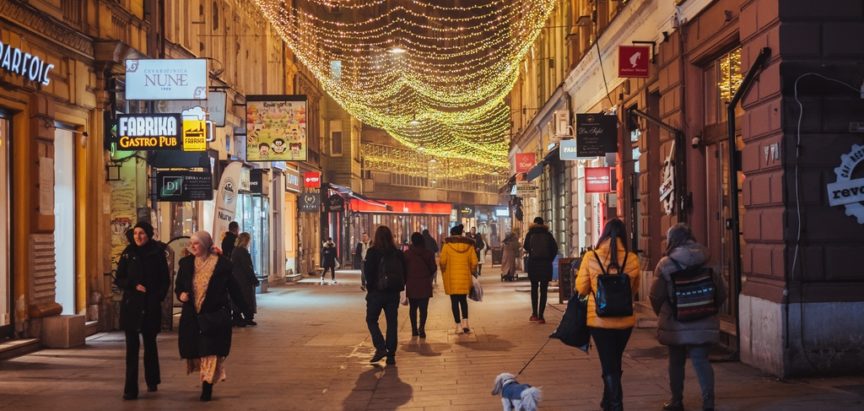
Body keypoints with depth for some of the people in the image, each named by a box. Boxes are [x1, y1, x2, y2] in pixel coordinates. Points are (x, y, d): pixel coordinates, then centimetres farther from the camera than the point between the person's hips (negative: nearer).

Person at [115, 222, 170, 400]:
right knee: (132, 346, -6)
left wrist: (158, 297, -10)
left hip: (151, 306, 0)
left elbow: (165, 280, 4)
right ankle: (130, 389, -7)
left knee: (150, 344, 12)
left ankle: (152, 381, 30)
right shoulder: (128, 254, 4)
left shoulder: (157, 254, 1)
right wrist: (134, 286, -12)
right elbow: (119, 279, 4)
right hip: (131, 306, 0)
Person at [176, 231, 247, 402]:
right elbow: (178, 285, 14)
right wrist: (181, 294, -9)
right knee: (196, 352, 8)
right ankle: (206, 382, 24)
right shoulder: (186, 263, 5)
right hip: (192, 315, 4)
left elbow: (233, 288, 0)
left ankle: (207, 388, -2)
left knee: (211, 352, -6)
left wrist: (245, 309, 1)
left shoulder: (221, 264, -6)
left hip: (214, 315, -4)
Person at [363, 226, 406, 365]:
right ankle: (391, 354, 9)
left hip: (377, 292, -4)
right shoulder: (398, 254, 2)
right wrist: (399, 287, 11)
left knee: (371, 320, 11)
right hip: (393, 293, 4)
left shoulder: (372, 252, -10)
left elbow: (368, 272, -12)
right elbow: (404, 274, 4)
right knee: (392, 323, 9)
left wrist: (370, 288, 0)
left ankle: (380, 348, -6)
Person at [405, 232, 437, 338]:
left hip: (411, 285, 1)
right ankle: (421, 328, -17)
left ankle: (414, 330, 16)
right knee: (423, 308, -1)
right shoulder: (429, 253, -4)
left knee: (413, 308, 13)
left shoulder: (407, 254, -3)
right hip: (425, 285, -1)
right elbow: (433, 268, 0)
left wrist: (405, 281, 11)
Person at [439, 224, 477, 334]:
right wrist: (470, 272, 19)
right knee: (463, 300, 16)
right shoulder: (469, 244, 5)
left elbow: (442, 261, -9)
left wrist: (443, 271, 10)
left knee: (454, 301, 5)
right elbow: (474, 262, 3)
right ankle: (465, 322, -1)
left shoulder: (447, 244, -4)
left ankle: (458, 325, 4)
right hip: (465, 276, 3)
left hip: (452, 277, -3)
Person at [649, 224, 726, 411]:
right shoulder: (706, 262, 1)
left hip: (675, 323, -2)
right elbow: (721, 294, 4)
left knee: (676, 361, 13)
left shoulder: (665, 264, -9)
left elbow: (655, 296, -6)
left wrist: (662, 315, 12)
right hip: (703, 323, 2)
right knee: (701, 360, 4)